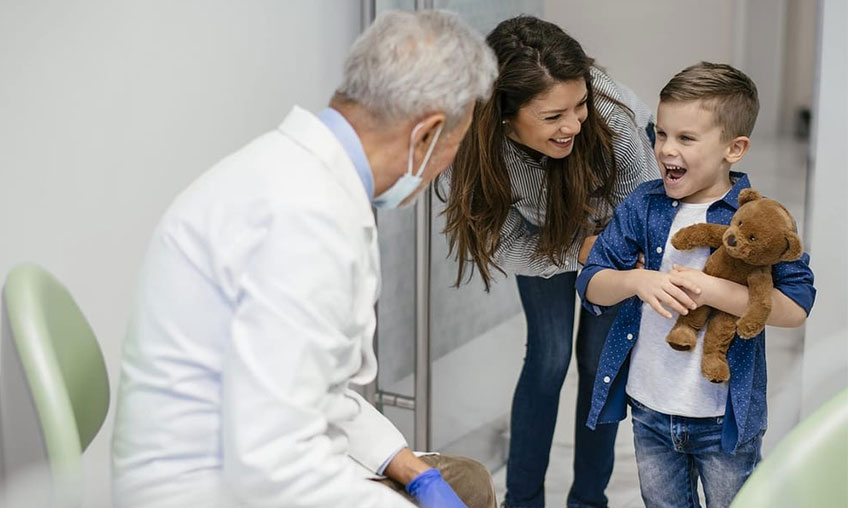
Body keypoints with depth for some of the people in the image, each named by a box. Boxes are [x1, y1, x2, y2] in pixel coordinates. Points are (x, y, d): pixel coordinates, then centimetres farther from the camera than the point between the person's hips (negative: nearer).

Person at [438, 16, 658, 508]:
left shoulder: (611, 121, -42)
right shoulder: (471, 151, -38)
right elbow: (510, 247, -25)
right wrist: (583, 250, -38)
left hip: (616, 208, 0)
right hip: (543, 221, 0)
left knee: (601, 356, 2)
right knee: (549, 355, -3)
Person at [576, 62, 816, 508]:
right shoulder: (643, 205, -3)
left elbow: (796, 307, -20)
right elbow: (590, 285, -3)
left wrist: (713, 291, -28)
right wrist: (637, 281, -22)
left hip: (726, 419, -3)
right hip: (649, 408, 4)